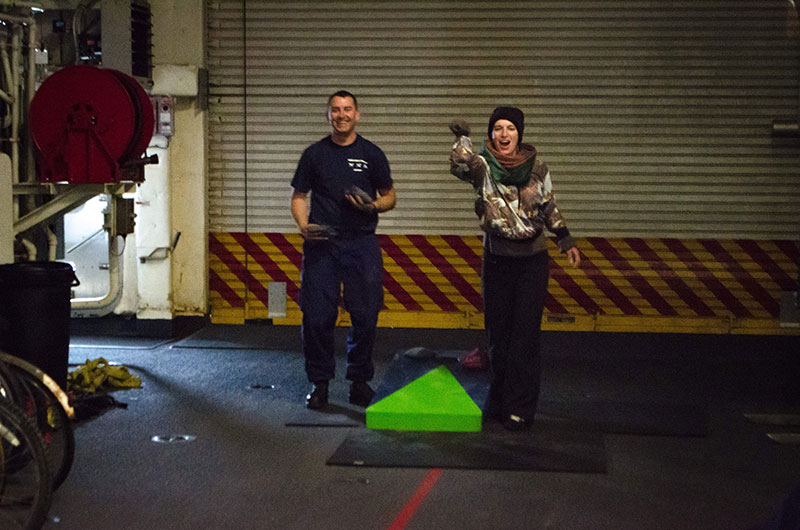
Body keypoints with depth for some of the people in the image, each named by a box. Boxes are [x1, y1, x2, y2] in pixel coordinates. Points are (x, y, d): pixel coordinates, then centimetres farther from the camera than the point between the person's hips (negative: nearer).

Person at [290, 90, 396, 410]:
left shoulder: (371, 154, 9)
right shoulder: (315, 154, 9)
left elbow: (390, 197, 14)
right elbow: (299, 196, 11)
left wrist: (373, 206, -8)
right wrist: (304, 226, -7)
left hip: (362, 243, 0)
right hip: (321, 243, 0)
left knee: (365, 315, -2)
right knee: (317, 316, -3)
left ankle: (359, 379, 14)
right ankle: (319, 382, 10)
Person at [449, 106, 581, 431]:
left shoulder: (537, 167, -1)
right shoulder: (482, 166, -6)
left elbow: (549, 207, 11)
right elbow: (460, 165, -29)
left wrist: (565, 240, 11)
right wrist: (462, 138, -38)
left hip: (532, 260, 0)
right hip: (497, 259, 0)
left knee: (525, 334, -1)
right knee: (497, 333, 10)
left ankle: (519, 408, 6)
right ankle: (499, 400, 25)